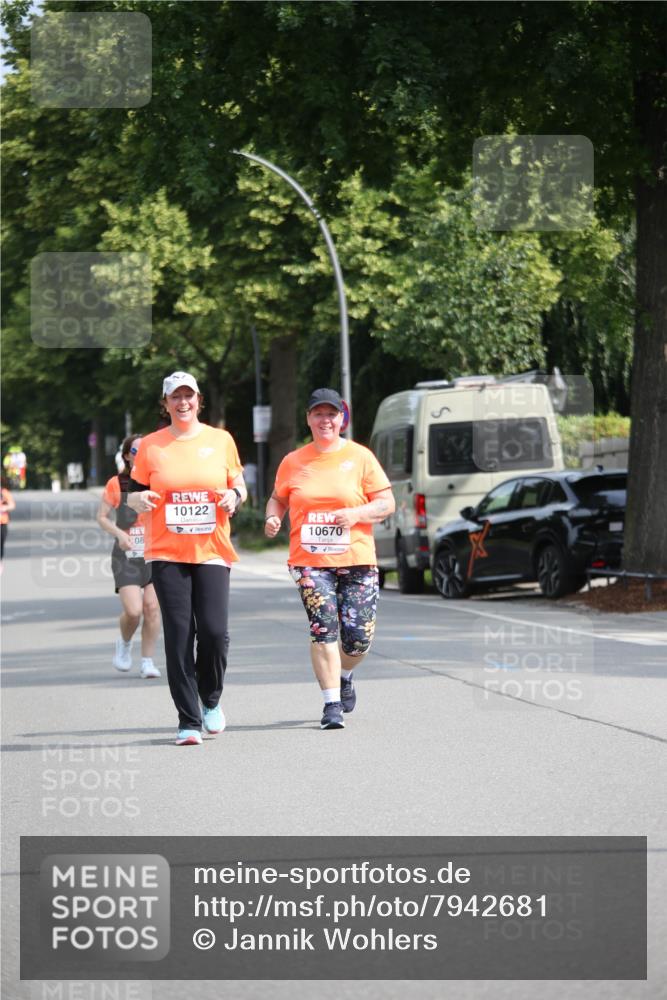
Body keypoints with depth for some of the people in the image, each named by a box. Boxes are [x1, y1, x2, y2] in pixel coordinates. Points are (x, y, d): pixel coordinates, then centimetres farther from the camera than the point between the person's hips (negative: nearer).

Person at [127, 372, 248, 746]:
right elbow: (135, 493, 12)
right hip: (167, 553, 0)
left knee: (214, 631, -10)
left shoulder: (221, 440, 7)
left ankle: (211, 700, 19)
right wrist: (141, 499, -11)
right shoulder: (151, 445, 6)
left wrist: (234, 497, -7)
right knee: (179, 636, -5)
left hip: (212, 551, 0)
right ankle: (189, 721, 1)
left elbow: (239, 487, 15)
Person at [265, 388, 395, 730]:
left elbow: (387, 503, 3)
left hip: (356, 559, 0)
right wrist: (272, 517, -2)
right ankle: (332, 704, -8)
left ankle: (344, 676, 33)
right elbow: (278, 497, 21)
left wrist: (355, 514, -14)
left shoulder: (360, 457, 4)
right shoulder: (293, 462, 9)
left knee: (359, 636, -1)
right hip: (310, 560, 0)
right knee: (323, 628, -14)